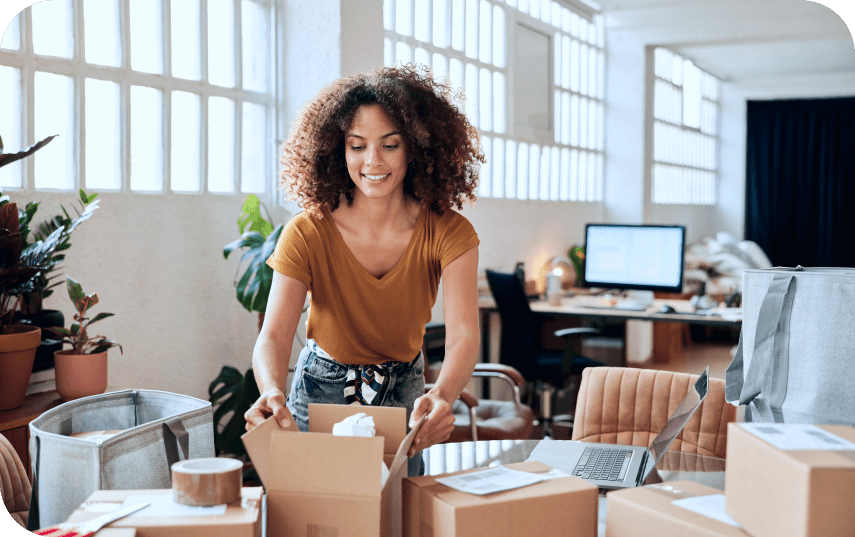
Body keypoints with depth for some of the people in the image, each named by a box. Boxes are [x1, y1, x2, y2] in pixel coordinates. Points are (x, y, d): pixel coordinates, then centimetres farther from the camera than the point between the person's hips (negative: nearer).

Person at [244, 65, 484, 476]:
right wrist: (272, 392, -52)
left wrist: (441, 397, -52)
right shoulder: (308, 234, -22)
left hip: (404, 394, 1)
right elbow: (274, 335, -29)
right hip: (322, 392, -1)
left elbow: (463, 335, -31)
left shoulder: (448, 233, -20)